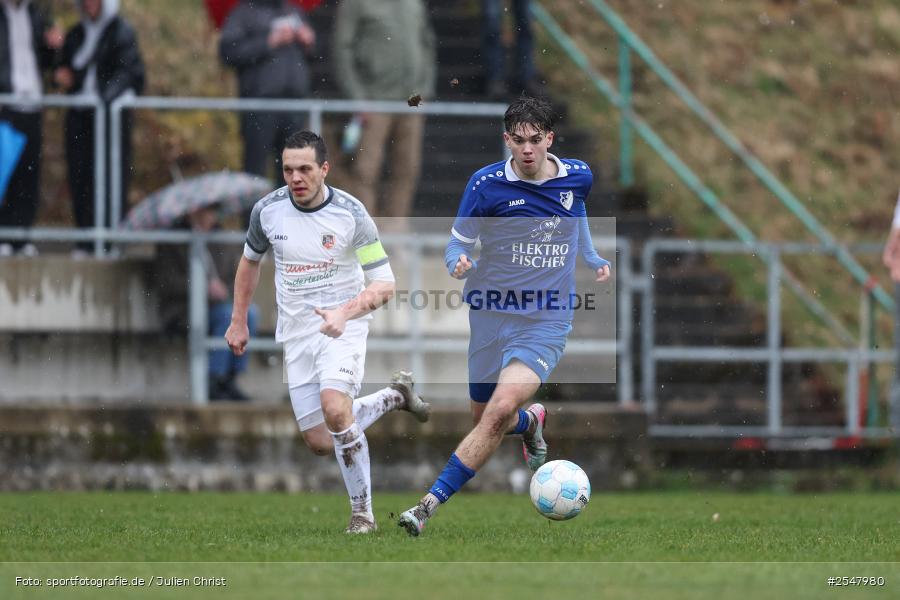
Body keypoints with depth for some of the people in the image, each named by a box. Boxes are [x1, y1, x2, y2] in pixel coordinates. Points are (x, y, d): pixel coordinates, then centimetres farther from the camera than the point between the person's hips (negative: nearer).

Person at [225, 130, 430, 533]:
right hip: (296, 333, 4)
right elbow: (250, 261, 18)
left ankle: (362, 511, -16)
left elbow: (384, 284, -12)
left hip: (343, 328, -4)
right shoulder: (267, 210, -4)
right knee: (320, 443, 2)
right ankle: (394, 397, 29)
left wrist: (344, 312, -28)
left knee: (334, 408, -31)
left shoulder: (351, 213, -14)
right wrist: (239, 321, 17)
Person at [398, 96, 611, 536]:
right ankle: (532, 422, 47)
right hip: (491, 317, 1)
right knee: (486, 420, 10)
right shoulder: (486, 184, -9)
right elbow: (458, 241, -2)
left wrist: (594, 260, 19)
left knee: (501, 410, -21)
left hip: (547, 322, -1)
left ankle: (430, 504, -20)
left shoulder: (578, 177, 1)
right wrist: (458, 264, -23)